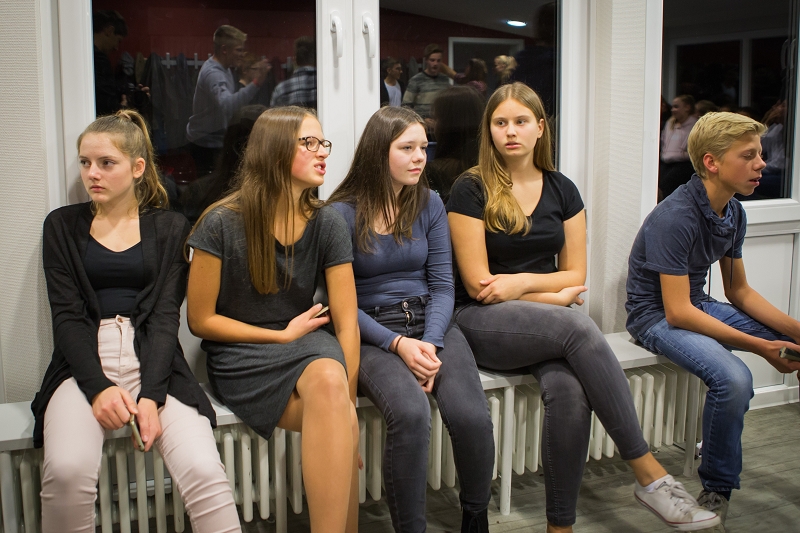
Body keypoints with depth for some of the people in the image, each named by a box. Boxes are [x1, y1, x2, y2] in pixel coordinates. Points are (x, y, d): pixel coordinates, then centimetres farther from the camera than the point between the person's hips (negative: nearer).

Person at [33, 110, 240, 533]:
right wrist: (98, 387, -14)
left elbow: (166, 314, 2)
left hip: (152, 360, 0)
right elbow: (66, 316, 3)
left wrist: (151, 395, -14)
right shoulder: (62, 226, 12)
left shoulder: (170, 229, 11)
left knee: (203, 470, -26)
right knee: (67, 471, -30)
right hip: (84, 362, 1)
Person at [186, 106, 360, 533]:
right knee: (336, 424, -30)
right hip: (240, 356, -2)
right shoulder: (223, 223, -9)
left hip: (308, 342, 3)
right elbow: (201, 320, -2)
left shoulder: (327, 224, -1)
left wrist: (346, 402, -14)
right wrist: (284, 336, -3)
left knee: (329, 380, -35)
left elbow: (347, 324, -4)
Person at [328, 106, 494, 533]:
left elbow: (442, 284, 6)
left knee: (472, 416, -25)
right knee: (411, 413, -34)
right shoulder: (343, 214, -3)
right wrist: (398, 344, -17)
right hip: (372, 333, -3)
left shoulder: (429, 205, 9)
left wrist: (431, 344, -11)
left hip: (431, 321, 3)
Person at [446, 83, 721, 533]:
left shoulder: (562, 191, 11)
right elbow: (478, 284, -6)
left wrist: (522, 281, -9)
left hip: (550, 326, 4)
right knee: (579, 327, -33)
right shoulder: (471, 190, -2)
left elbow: (575, 275, 8)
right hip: (484, 323, -3)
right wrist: (553, 297, -6)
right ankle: (650, 476, -27)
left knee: (569, 391, -32)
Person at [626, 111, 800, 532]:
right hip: (656, 316, -9)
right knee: (733, 379, -32)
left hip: (698, 306, 9)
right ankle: (716, 493, -10)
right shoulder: (675, 217, -24)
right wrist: (760, 346, -27)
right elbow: (677, 312, -26)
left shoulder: (733, 213, 3)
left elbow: (739, 292, 11)